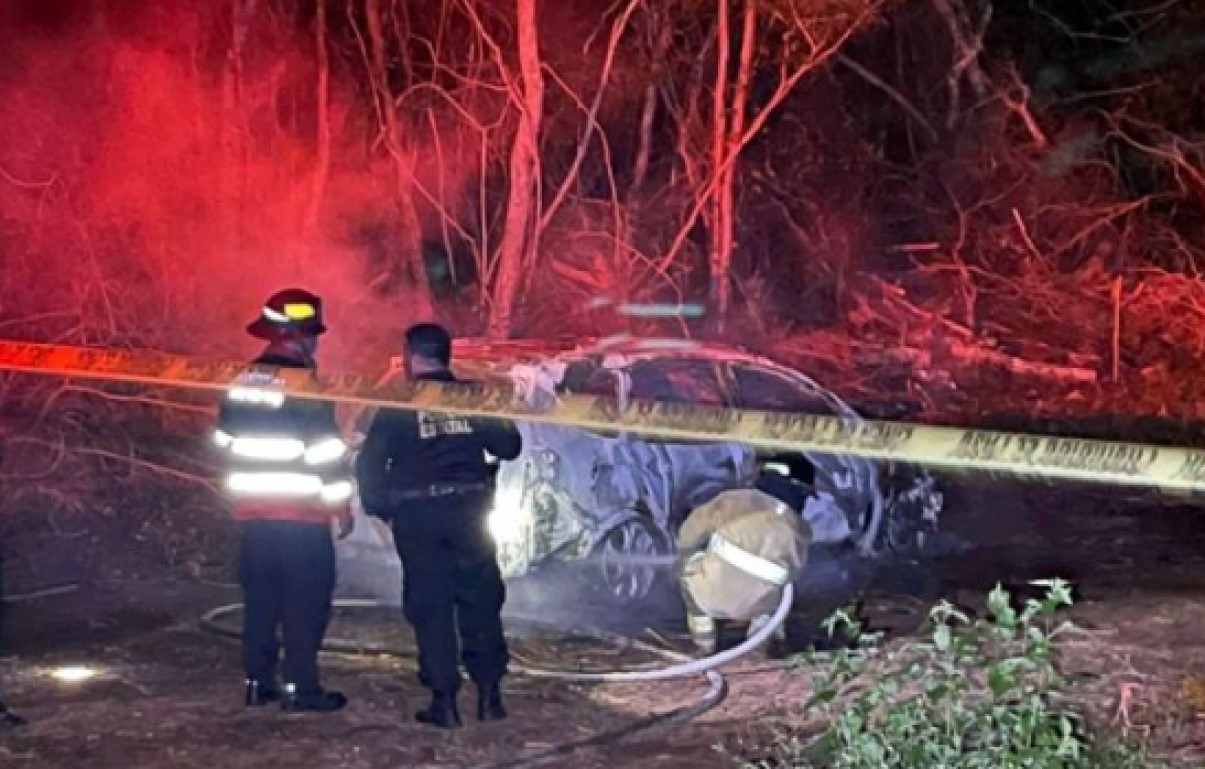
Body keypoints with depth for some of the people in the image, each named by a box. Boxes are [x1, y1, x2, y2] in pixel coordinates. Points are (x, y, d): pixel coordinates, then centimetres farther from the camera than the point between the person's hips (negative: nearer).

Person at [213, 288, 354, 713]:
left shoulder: (241, 380, 10)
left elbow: (226, 442, 17)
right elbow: (326, 451, -14)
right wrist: (341, 504, -6)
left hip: (253, 512, 7)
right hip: (301, 514, -7)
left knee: (261, 598, 13)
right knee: (306, 601, -1)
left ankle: (258, 682, 16)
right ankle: (300, 686, 0)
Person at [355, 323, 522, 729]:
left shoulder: (399, 404, -5)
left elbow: (370, 462, -7)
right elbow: (508, 445, 5)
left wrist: (379, 506, 6)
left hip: (417, 516, -2)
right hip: (470, 510, 2)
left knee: (431, 607, 4)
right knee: (480, 602, 11)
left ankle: (444, 701, 3)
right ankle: (489, 694, 11)